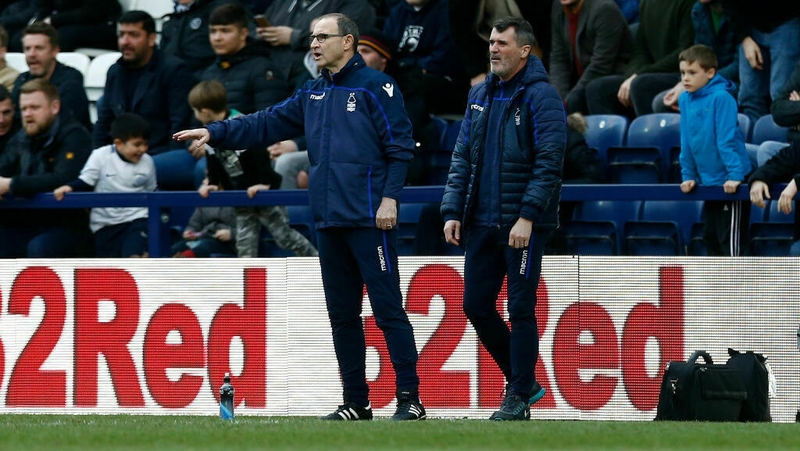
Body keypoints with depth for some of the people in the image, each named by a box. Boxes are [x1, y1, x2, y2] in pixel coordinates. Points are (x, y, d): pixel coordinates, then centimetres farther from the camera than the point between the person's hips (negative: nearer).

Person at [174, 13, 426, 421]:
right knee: (342, 314, 10)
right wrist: (215, 133, 5)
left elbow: (400, 145, -9)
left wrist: (390, 197, -15)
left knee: (387, 309, -8)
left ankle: (409, 398, -7)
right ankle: (355, 402, 15)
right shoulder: (313, 94, 16)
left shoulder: (374, 87, -6)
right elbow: (268, 124, 15)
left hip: (368, 219, -8)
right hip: (329, 220, 8)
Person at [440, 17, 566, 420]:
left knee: (520, 309, -3)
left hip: (524, 224, -7)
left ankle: (519, 397, 5)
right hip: (482, 221, 7)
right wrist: (453, 211, 5)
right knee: (476, 304, 8)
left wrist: (528, 216, -21)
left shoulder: (540, 97, -9)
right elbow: (463, 157, 15)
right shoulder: (480, 96, 13)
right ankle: (522, 381, 22)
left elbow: (549, 161, -15)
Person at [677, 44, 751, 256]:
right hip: (708, 182, 8)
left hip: (730, 184, -8)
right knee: (711, 237, 16)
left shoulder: (721, 98, -17)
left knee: (731, 242, -7)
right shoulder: (685, 100, 5)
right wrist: (688, 175, 10)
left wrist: (735, 174, -24)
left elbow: (727, 140, -21)